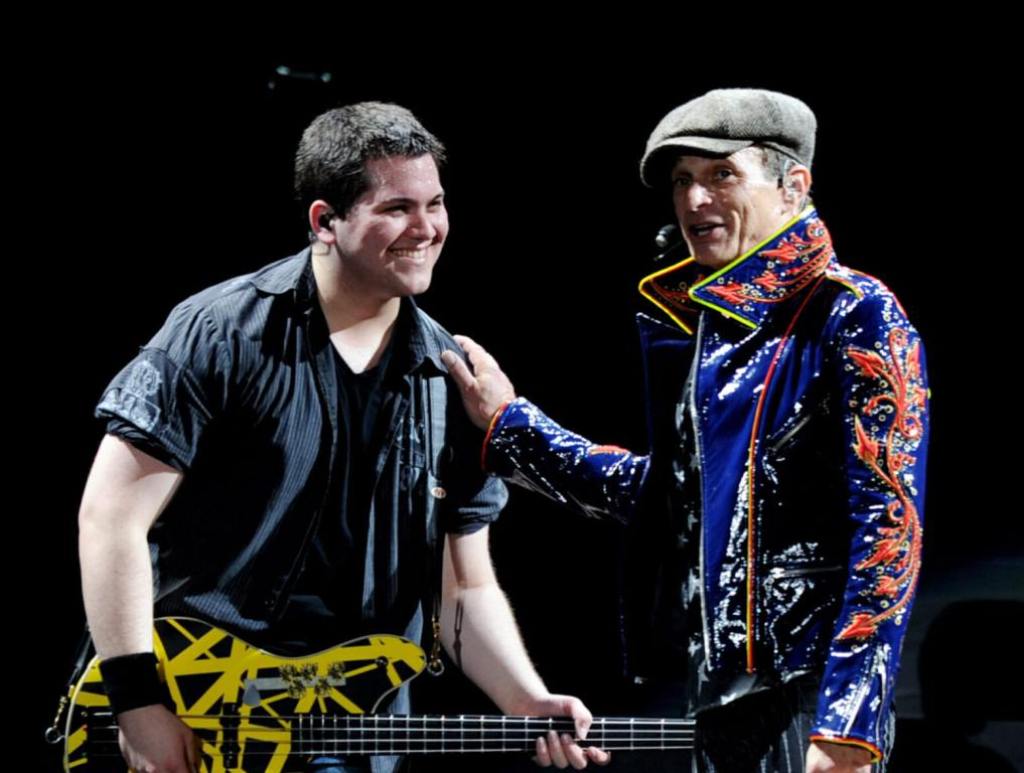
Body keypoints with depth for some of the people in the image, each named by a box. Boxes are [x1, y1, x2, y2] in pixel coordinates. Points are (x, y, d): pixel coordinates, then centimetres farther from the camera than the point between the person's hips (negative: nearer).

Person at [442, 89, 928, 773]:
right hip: (696, 688, 7)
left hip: (803, 696, -7)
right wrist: (509, 424, 20)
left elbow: (888, 524, -15)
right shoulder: (688, 321, 11)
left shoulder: (853, 317, -9)